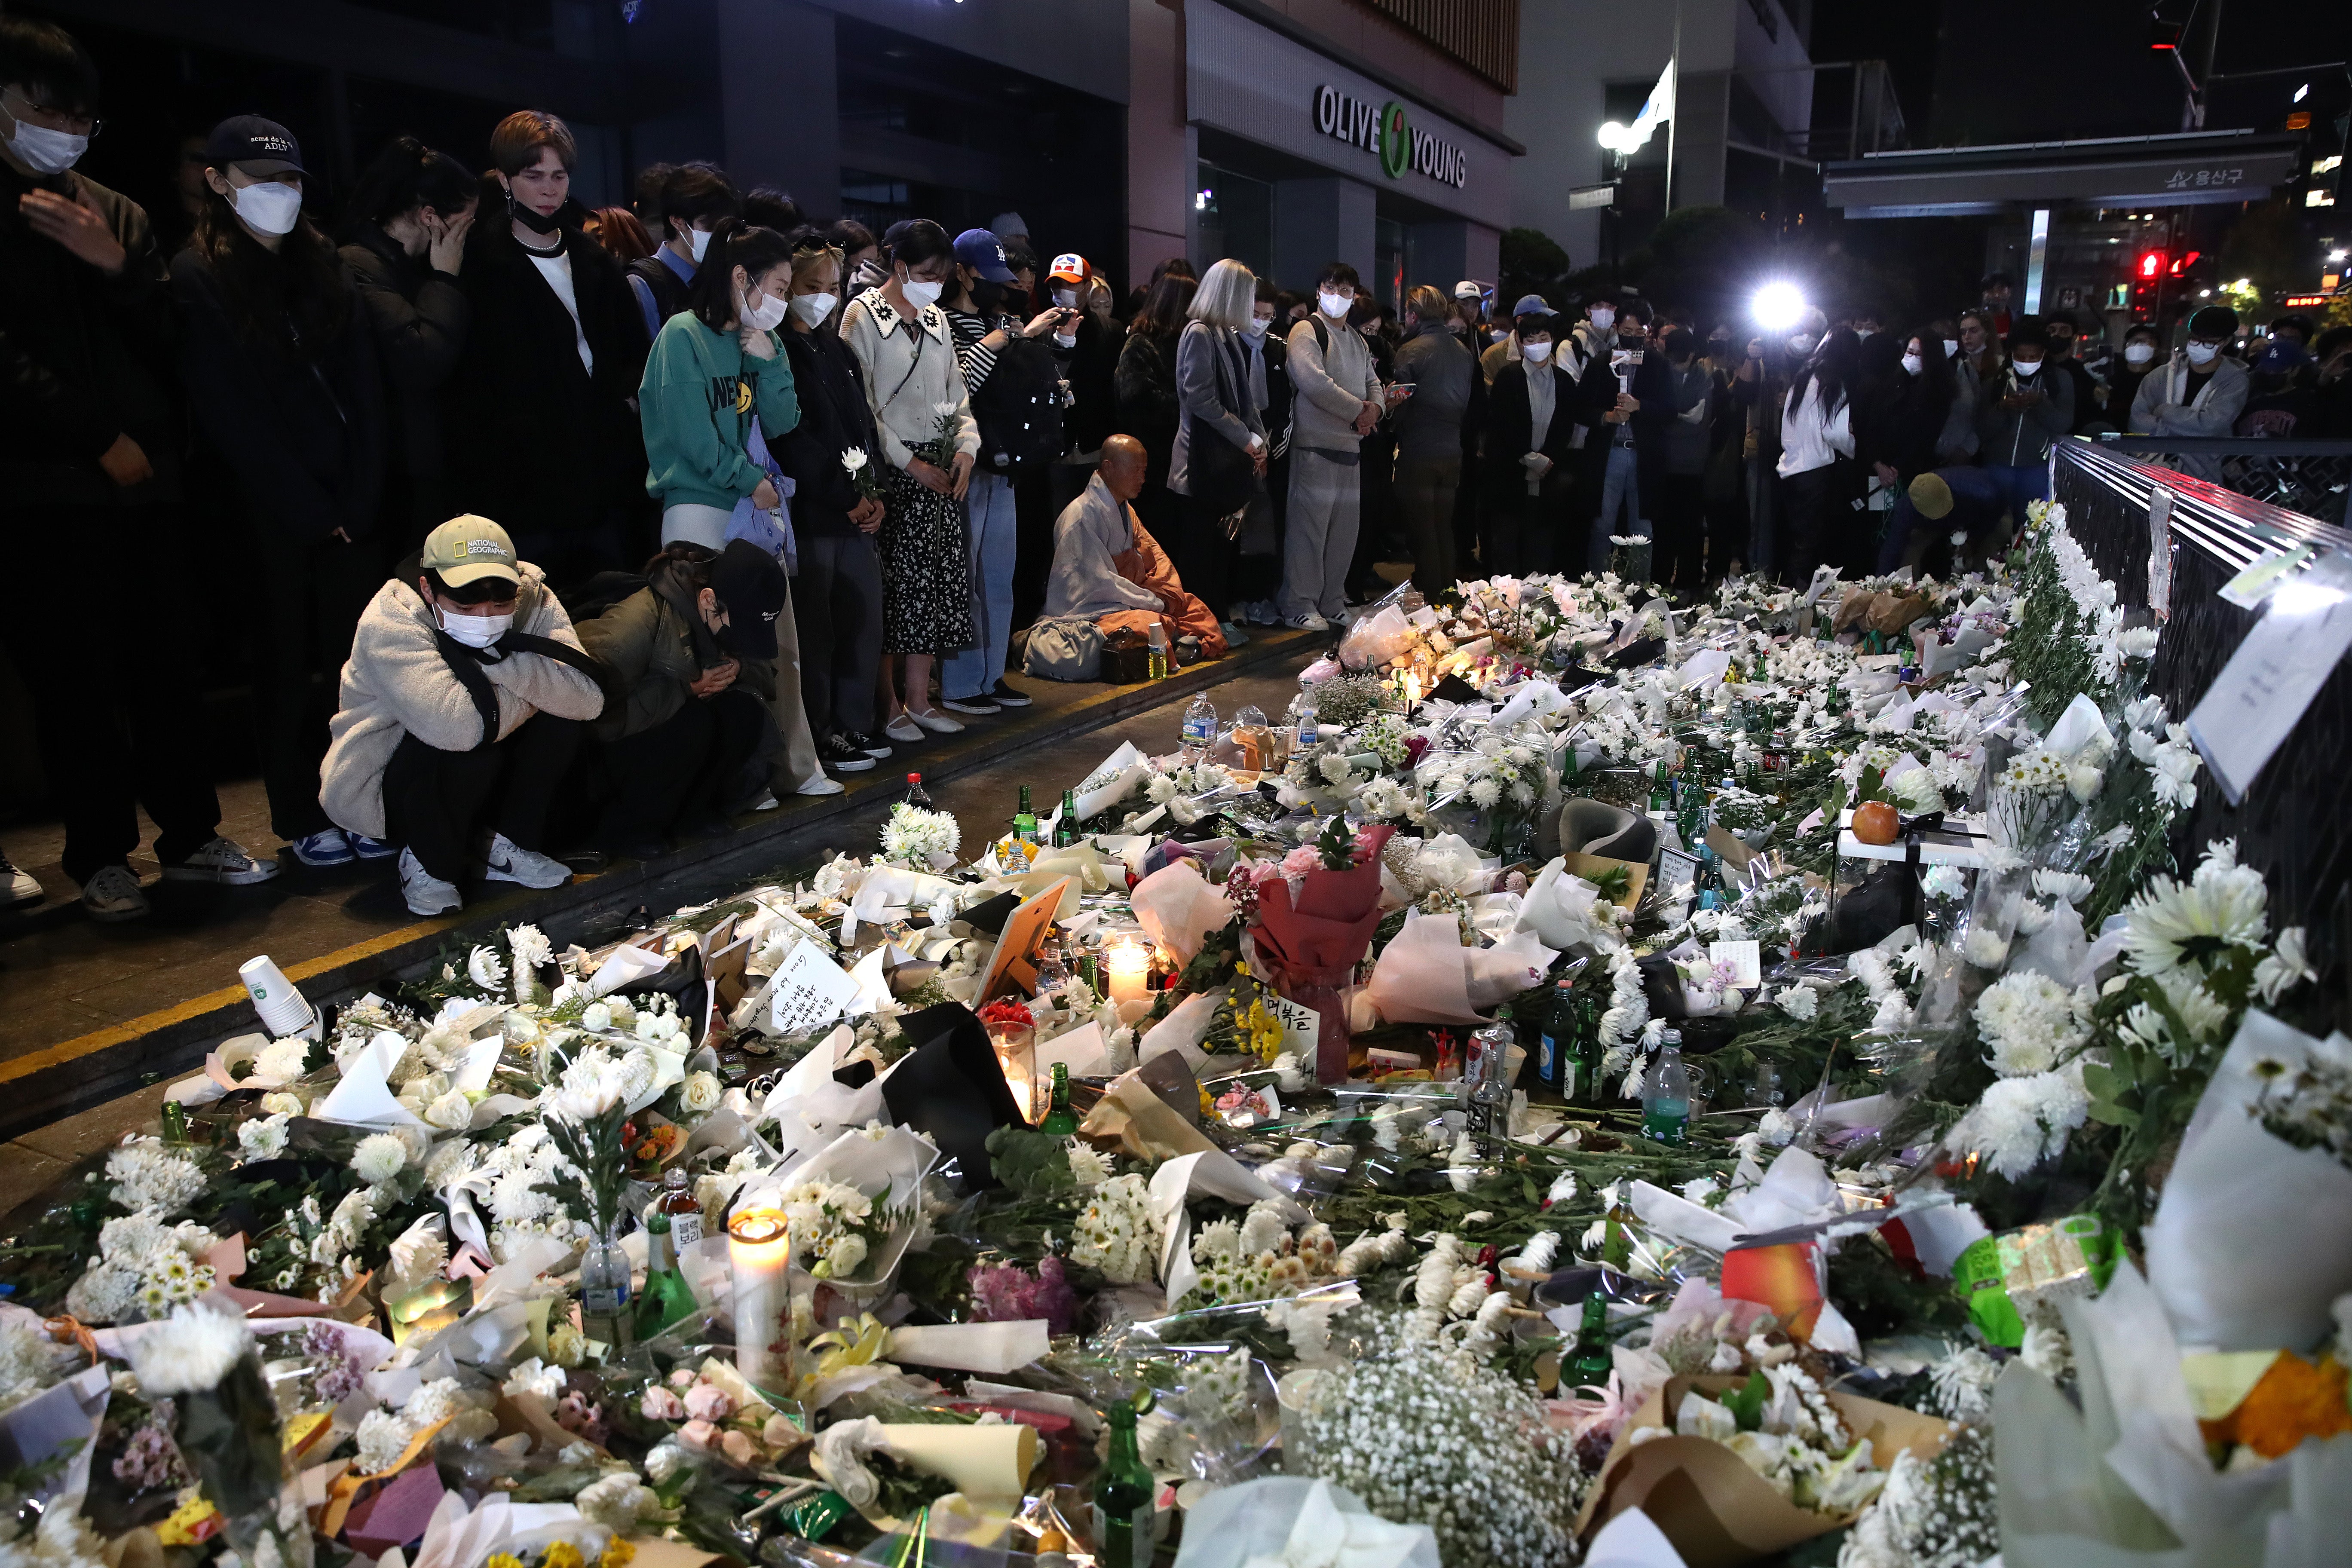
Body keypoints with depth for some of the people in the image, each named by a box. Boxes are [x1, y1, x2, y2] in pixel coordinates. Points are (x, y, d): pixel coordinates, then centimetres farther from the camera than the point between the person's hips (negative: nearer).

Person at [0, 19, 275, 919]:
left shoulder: (115, 216, 15)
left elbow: (166, 343, 8)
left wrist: (115, 266, -7)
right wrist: (101, 440, -10)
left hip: (142, 482, 4)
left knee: (167, 665, 5)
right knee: (72, 682, 1)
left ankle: (189, 835, 16)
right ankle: (100, 854, 12)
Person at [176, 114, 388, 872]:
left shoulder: (324, 264, 12)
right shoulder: (198, 279, 0)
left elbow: (365, 388, 5)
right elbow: (231, 415, -5)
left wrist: (361, 495, -6)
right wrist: (309, 509, -9)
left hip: (351, 503, 3)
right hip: (275, 512, -3)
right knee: (294, 662, 3)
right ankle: (302, 816, 14)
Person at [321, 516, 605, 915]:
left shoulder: (533, 598, -14)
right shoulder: (391, 622, -28)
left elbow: (588, 698, -27)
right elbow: (459, 724, -44)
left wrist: (504, 662, -37)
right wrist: (537, 687, -27)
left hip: (482, 779, 5)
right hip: (381, 789, -5)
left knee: (560, 718, -19)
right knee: (468, 746, -34)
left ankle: (506, 844, 0)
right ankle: (429, 864, -6)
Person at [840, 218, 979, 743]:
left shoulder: (936, 320, 16)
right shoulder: (863, 315, -5)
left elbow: (956, 393, 18)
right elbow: (861, 406, -10)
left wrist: (965, 445, 0)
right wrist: (910, 463, -12)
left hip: (939, 467, 6)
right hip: (890, 468, -6)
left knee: (937, 578, 4)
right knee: (891, 585, -6)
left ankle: (919, 697, 13)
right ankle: (888, 703, 3)